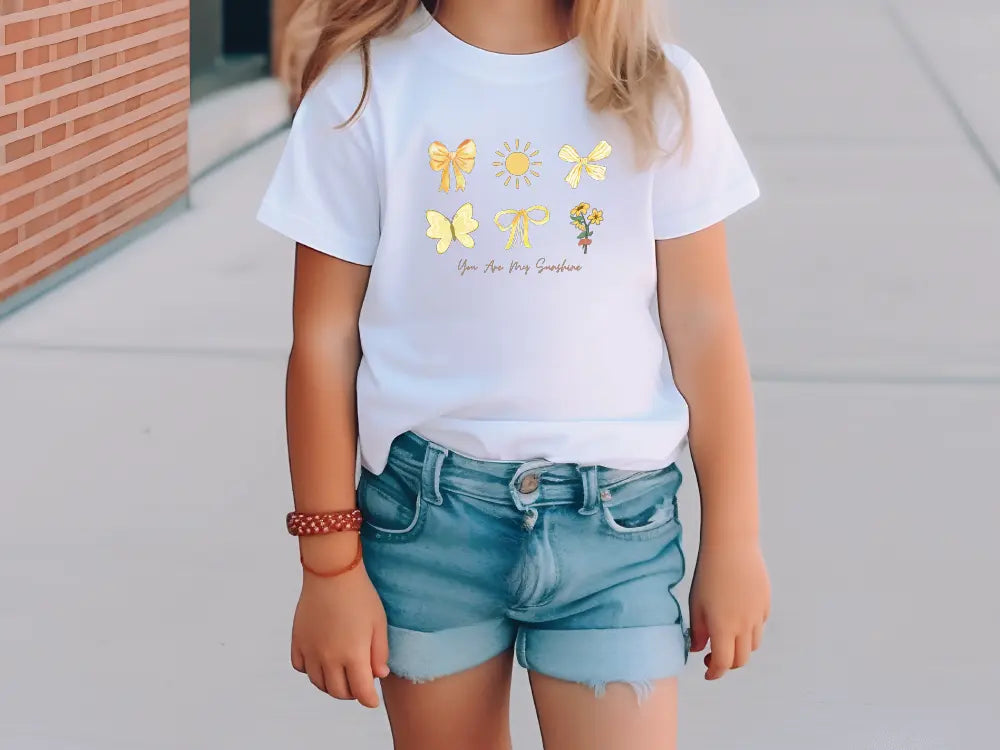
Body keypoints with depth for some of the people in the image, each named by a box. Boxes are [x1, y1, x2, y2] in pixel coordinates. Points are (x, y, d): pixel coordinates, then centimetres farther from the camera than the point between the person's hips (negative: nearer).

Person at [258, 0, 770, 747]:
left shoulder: (658, 92, -3)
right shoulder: (366, 88, -5)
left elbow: (703, 328, 2)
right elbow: (324, 339, -2)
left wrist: (733, 539, 4)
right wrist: (330, 563, 0)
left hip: (613, 516, 0)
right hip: (425, 510, 0)